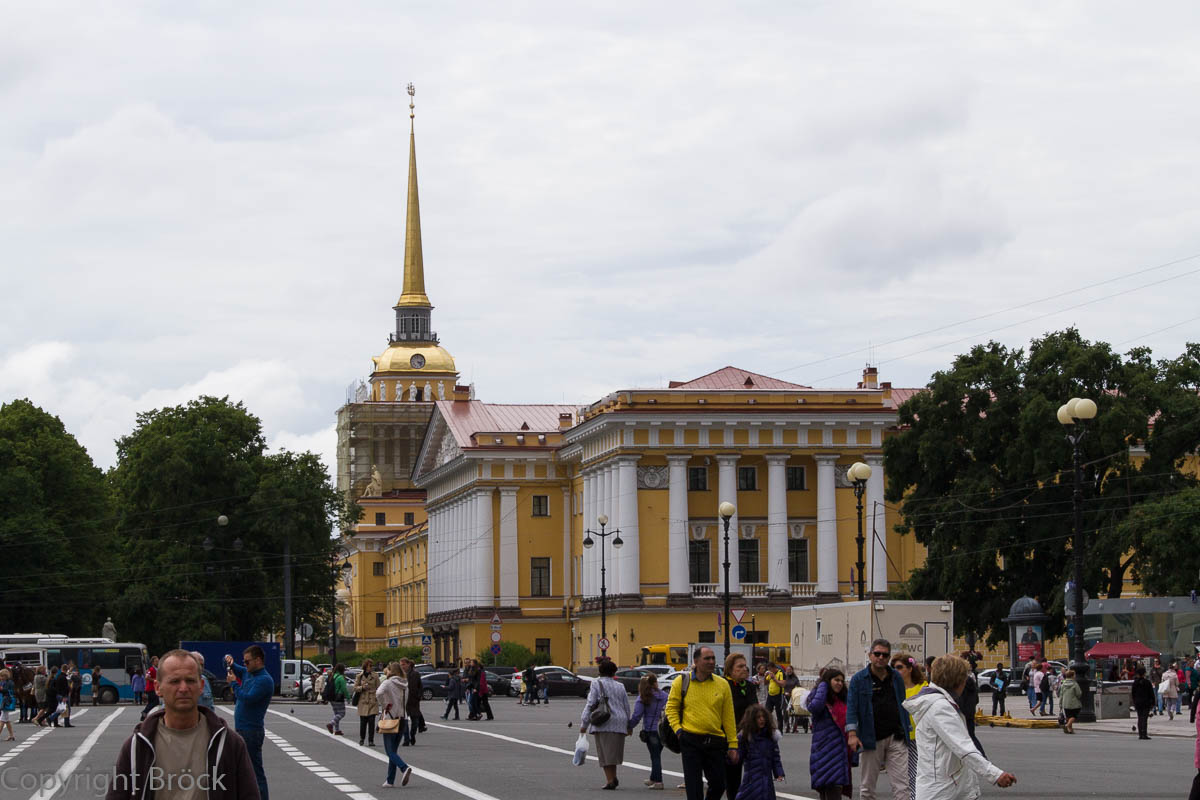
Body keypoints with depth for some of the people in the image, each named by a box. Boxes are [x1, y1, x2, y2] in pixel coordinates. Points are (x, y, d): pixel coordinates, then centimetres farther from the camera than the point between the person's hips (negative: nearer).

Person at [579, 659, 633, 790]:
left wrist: (584, 724, -6)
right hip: (619, 724, 4)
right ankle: (613, 777, 8)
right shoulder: (620, 687, 13)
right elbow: (627, 707, 17)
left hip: (604, 724, -4)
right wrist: (629, 726, 26)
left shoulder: (597, 684, -1)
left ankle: (610, 780, -6)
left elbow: (590, 704, -7)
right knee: (613, 752, 14)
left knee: (605, 752, 0)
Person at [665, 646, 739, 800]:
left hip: (715, 741, 2)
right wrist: (677, 729, -7)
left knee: (718, 785, 6)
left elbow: (729, 717, 6)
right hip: (691, 740, -2)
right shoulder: (682, 682, 1)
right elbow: (671, 708, 7)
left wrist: (732, 744, 3)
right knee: (694, 787, -2)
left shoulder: (722, 684, 6)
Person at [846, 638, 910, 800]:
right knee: (868, 787, 7)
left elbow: (903, 705, 17)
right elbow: (851, 707, -4)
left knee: (901, 785, -6)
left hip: (896, 737, 2)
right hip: (871, 738, -2)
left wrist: (906, 731, 13)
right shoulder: (859, 679, 1)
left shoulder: (896, 678, 11)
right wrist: (852, 733, -15)